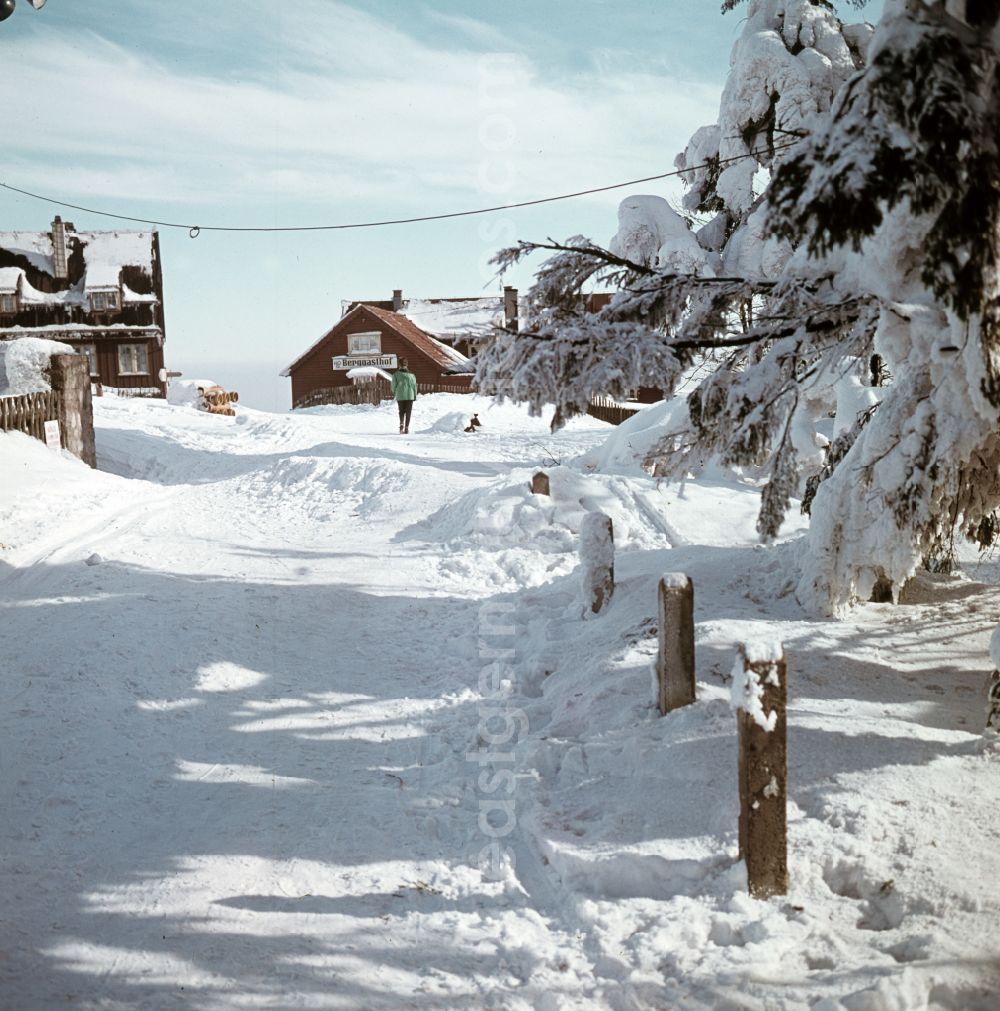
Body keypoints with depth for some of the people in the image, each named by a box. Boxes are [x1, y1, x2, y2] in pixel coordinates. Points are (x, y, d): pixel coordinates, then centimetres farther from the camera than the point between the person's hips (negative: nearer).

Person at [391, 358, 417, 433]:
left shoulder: (396, 374, -5)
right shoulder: (411, 374, -3)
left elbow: (394, 385, -2)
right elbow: (414, 385, 0)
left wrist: (394, 393, 17)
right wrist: (415, 395, 9)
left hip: (400, 396, 0)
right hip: (410, 396, 0)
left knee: (401, 411, 15)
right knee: (408, 412, 7)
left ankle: (401, 424, -8)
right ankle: (406, 428, 3)